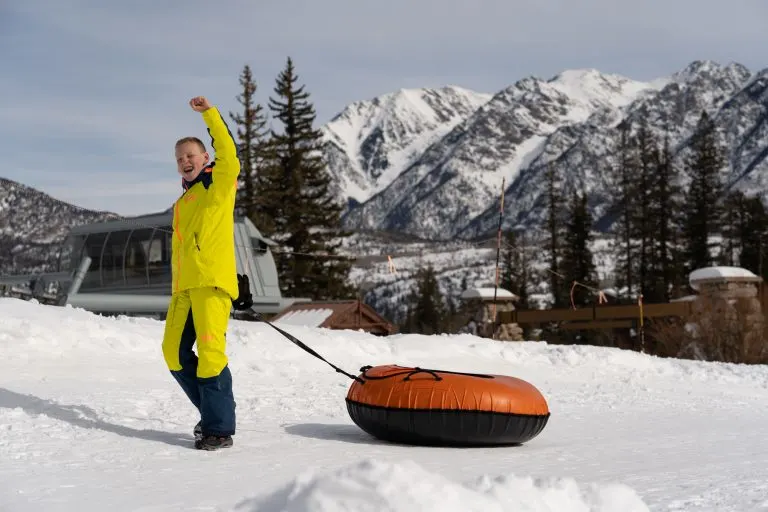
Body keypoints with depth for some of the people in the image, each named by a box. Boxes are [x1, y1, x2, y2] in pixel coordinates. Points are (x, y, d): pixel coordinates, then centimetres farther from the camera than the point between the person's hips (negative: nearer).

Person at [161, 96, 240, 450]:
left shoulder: (219, 185, 5)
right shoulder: (181, 204, 26)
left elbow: (228, 152, -15)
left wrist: (208, 113, -20)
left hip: (213, 281, -8)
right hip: (184, 286, 8)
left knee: (210, 351, -13)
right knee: (175, 352, 6)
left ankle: (219, 428, -8)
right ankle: (213, 411, 19)